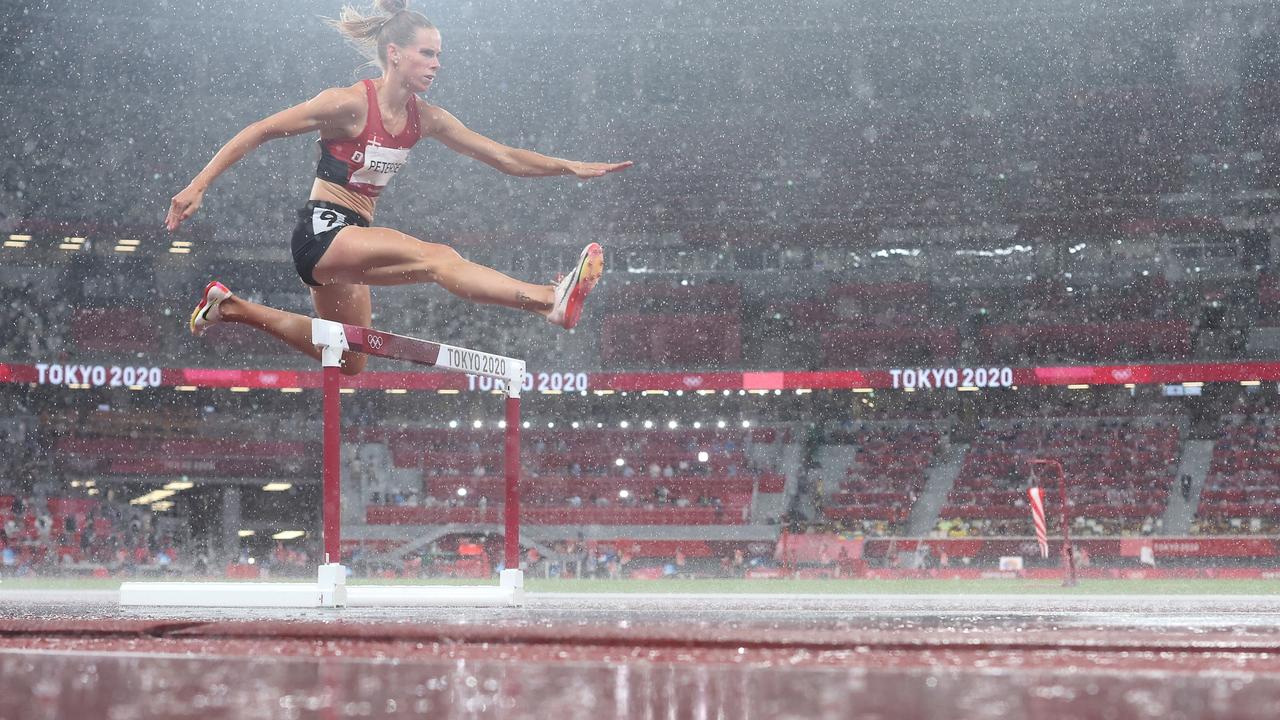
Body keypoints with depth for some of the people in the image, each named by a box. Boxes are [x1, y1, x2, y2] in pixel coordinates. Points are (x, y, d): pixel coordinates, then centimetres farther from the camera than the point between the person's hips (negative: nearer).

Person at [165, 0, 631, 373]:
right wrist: (198, 186, -17)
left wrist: (570, 167, -4)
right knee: (438, 258, -30)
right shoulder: (349, 104, -14)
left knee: (348, 363, 24)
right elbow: (258, 133, -12)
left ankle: (232, 308, 33)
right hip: (321, 232, -9)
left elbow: (505, 157, 7)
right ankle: (553, 301, -50)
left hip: (352, 239, 9)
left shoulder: (424, 119, 5)